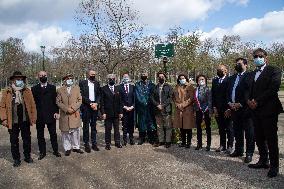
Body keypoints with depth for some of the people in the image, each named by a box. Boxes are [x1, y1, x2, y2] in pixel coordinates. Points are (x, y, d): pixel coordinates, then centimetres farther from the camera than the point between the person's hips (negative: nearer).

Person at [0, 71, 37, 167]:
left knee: (27, 139, 12)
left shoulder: (27, 91, 2)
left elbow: (32, 105, 1)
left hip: (25, 120, 1)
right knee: (14, 141, 9)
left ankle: (27, 156, 28)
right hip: (13, 121, -1)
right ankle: (16, 159, 23)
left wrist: (33, 117, -3)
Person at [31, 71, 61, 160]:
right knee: (40, 135, 9)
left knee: (53, 134, 8)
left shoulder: (52, 87, 6)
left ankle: (55, 150, 20)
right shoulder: (34, 89, 5)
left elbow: (55, 100, 3)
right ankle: (42, 152, 20)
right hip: (39, 116, 0)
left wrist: (56, 112, -5)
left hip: (51, 115, 0)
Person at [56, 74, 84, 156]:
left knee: (75, 131, 6)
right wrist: (66, 109, -12)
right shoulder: (60, 90, 4)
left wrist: (73, 108, -10)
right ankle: (67, 148, 15)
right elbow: (58, 102, 0)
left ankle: (76, 147, 18)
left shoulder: (77, 88, 8)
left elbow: (80, 100, 4)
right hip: (64, 115, -1)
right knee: (65, 132, 4)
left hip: (75, 114, 1)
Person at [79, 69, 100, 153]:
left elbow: (99, 95, 8)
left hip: (95, 106, 4)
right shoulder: (82, 83, -2)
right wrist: (90, 103, -14)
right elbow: (82, 96, -8)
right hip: (86, 107, -3)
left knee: (94, 126, 9)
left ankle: (94, 144, 16)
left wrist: (96, 103, -8)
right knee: (86, 126, 3)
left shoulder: (97, 83, 11)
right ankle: (86, 144, 10)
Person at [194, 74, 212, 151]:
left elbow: (210, 101, -7)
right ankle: (199, 144, 20)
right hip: (198, 110, 4)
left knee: (208, 127, 5)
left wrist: (210, 112, -12)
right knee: (198, 127, 9)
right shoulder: (196, 90, 8)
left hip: (206, 110, -4)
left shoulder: (207, 89, -4)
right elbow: (195, 100, 11)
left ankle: (208, 144, 13)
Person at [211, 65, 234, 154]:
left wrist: (229, 108, -11)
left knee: (229, 128, 3)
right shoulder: (214, 80, 12)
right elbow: (213, 95, 10)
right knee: (221, 128, 10)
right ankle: (222, 145, 19)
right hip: (217, 109, 5)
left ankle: (230, 146, 11)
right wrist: (214, 107, 3)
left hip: (227, 108, -4)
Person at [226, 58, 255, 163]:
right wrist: (229, 103, 0)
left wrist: (240, 104, -15)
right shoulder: (232, 78, 17)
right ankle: (238, 150, 24)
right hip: (234, 108, 7)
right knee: (237, 132, 14)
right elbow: (228, 92, 16)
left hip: (245, 108, -6)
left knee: (249, 132, 1)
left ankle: (249, 153, 9)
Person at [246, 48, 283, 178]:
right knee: (259, 138, 13)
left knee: (271, 139, -1)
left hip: (268, 110, -7)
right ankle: (263, 161, 26)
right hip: (256, 110, 7)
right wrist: (249, 100, -3)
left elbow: (273, 88, -14)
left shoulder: (273, 70, -3)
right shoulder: (253, 74, 19)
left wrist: (257, 101, -16)